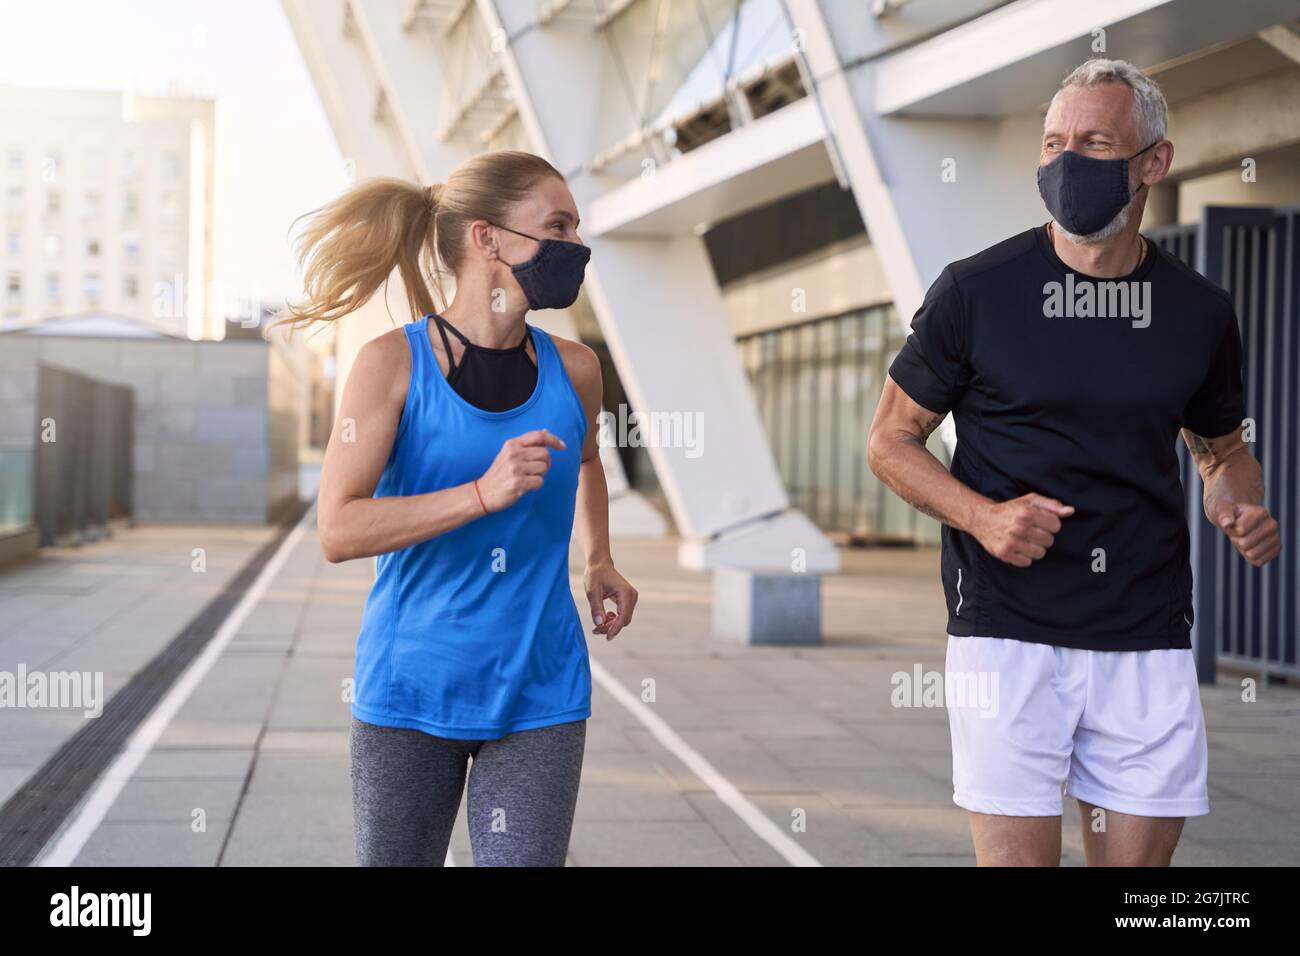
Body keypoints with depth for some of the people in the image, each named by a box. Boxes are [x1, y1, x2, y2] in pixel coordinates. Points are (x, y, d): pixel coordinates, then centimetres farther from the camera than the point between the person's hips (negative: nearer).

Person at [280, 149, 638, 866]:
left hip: (539, 692, 2)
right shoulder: (394, 363, -9)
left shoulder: (573, 370, 2)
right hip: (412, 691, -2)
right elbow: (338, 530, -17)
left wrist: (598, 559, 16)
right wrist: (484, 493, -25)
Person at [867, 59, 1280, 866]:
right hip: (1008, 632, -3)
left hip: (1149, 641, 3)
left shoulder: (1199, 311, 5)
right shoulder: (976, 291, -4)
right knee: (1017, 854, -4)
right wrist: (982, 517, -15)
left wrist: (1242, 509, -2)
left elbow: (1222, 445, 21)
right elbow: (891, 441, 2)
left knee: (1139, 855, 9)